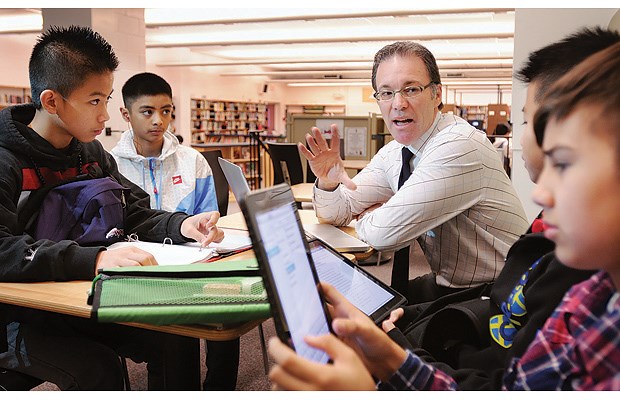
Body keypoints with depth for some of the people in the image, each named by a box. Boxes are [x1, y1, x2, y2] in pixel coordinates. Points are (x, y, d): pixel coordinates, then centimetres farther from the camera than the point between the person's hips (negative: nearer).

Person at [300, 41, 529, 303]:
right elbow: (337, 213, 7)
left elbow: (384, 234, -26)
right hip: (444, 285, 7)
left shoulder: (460, 147, -24)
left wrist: (364, 219, -3)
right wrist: (328, 183, -15)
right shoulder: (394, 153, 2)